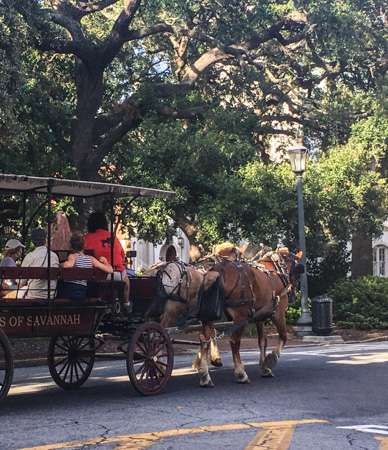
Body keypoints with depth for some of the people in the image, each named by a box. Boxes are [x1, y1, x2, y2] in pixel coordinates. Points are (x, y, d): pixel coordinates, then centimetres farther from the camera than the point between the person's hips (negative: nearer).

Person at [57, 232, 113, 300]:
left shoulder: (73, 256, -7)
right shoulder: (91, 259, 4)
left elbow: (68, 265, -33)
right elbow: (110, 270, 2)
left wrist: (62, 265, -10)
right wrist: (105, 261, 22)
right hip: (82, 294, 5)